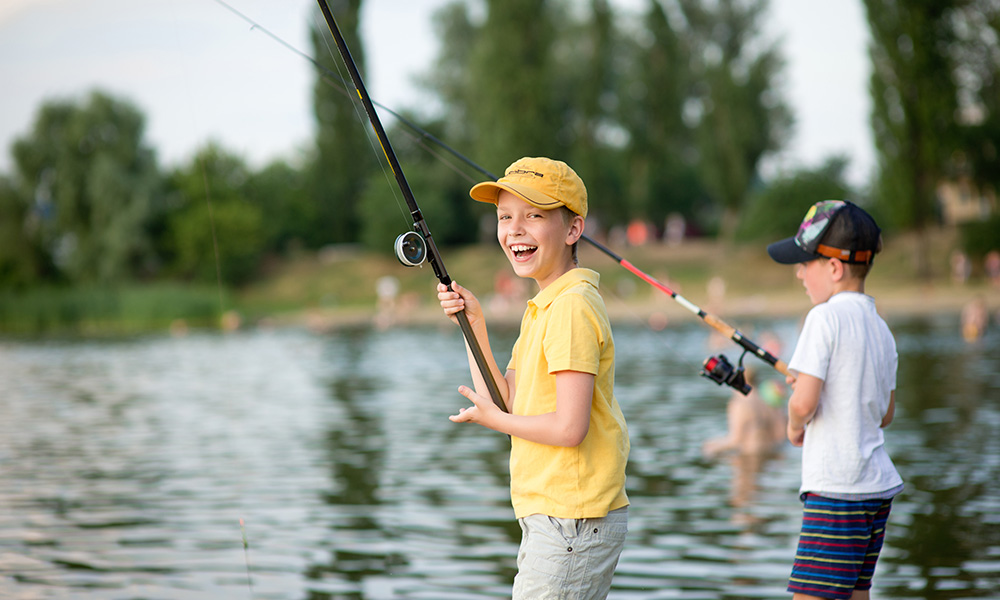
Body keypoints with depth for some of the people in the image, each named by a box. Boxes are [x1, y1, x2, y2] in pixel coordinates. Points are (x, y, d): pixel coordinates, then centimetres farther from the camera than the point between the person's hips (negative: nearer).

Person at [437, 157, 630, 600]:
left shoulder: (572, 307, -16)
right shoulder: (542, 307, 15)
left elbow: (569, 428, -22)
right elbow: (507, 401, 14)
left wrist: (493, 418, -7)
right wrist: (473, 326, 7)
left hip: (572, 524, -10)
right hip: (553, 518, 10)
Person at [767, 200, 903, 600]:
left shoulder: (825, 317, -12)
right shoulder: (880, 328, 12)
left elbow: (804, 404, -19)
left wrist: (794, 427, 3)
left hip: (837, 490, -9)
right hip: (879, 485, 9)